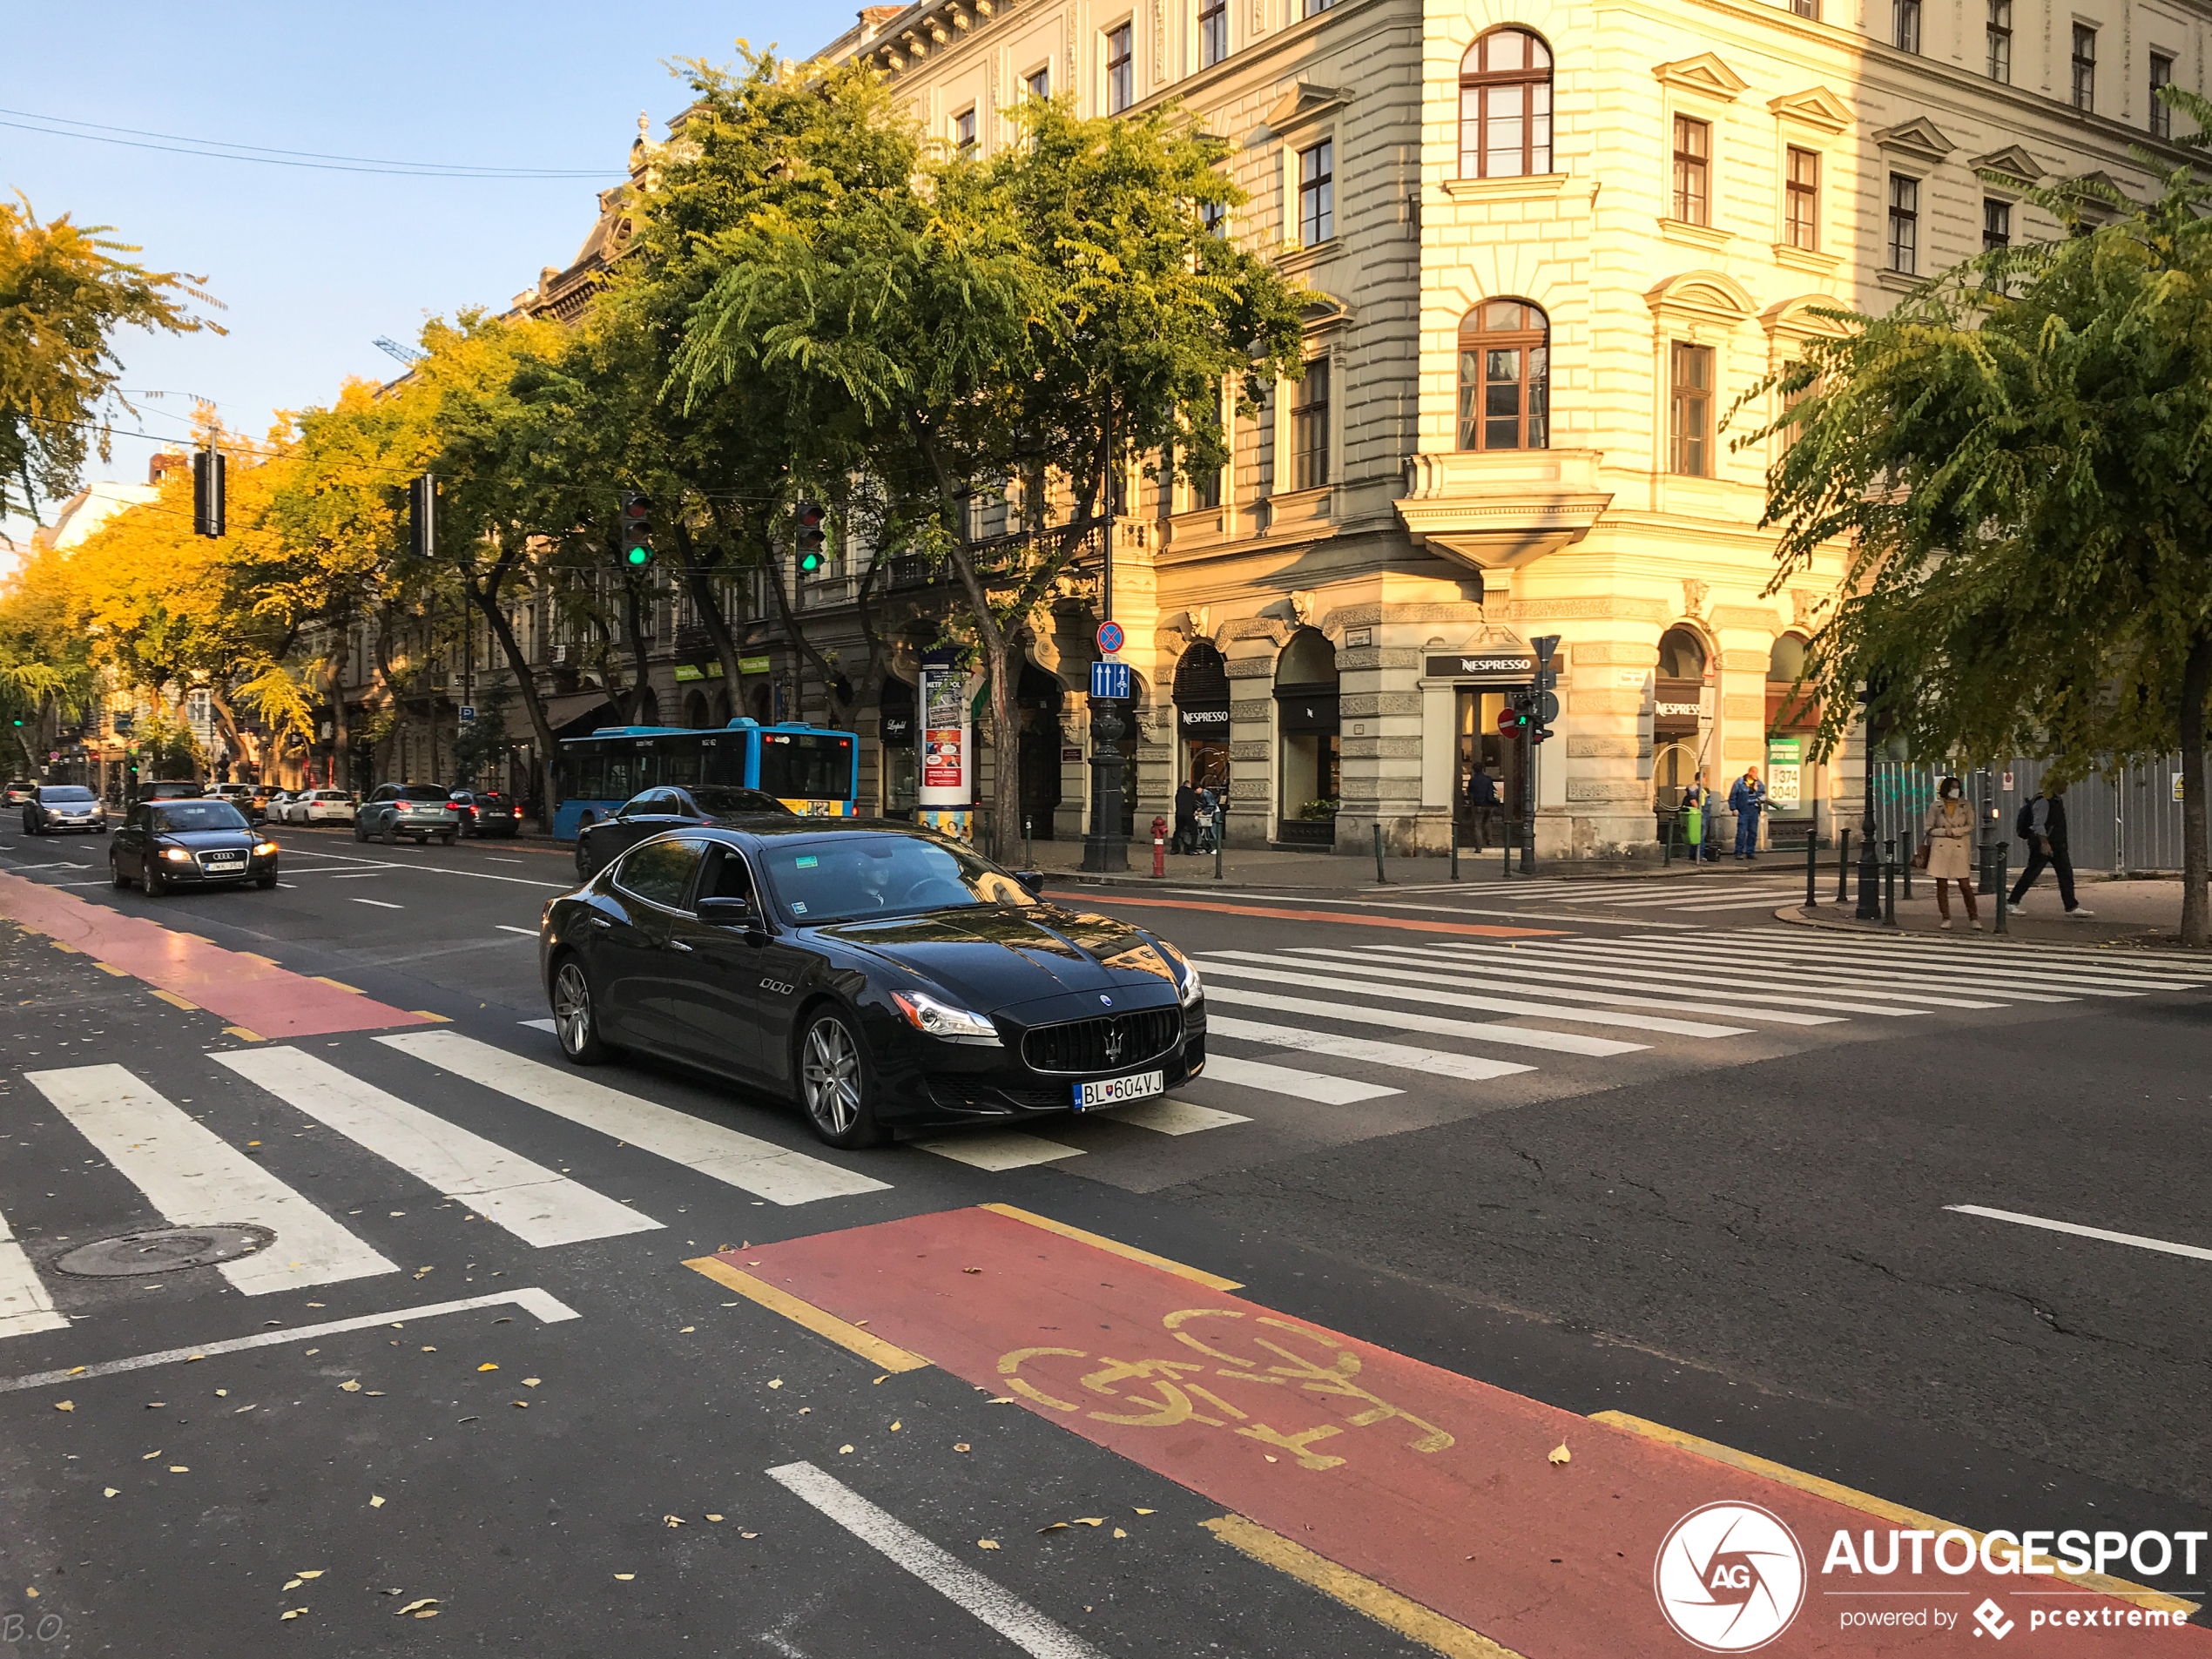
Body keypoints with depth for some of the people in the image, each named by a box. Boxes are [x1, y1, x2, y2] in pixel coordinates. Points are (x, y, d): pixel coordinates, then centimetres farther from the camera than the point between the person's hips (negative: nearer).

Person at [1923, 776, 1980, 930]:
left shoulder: (1965, 806, 8)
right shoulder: (1935, 807, 7)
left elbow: (1970, 825, 1)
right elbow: (1928, 829, 5)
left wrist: (1954, 831, -10)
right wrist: (1945, 832, -8)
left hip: (1960, 849, 0)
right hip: (1940, 849, 0)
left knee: (1965, 885, -3)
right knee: (1942, 885, 0)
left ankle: (1973, 918, 5)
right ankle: (1946, 918, 9)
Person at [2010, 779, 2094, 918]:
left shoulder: (2059, 800, 14)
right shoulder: (2044, 801, -15)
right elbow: (2038, 824, -21)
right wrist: (2044, 843, -26)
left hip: (2058, 844, 9)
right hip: (2042, 845, -9)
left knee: (2066, 873, 4)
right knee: (2031, 874, -4)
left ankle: (2072, 907, 5)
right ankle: (2012, 902, 5)